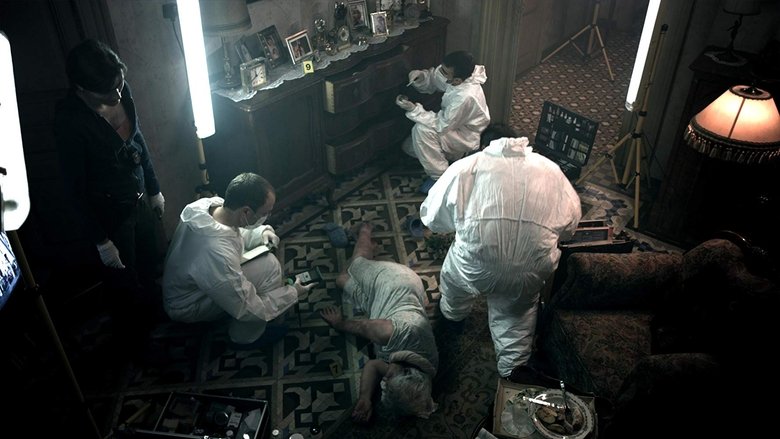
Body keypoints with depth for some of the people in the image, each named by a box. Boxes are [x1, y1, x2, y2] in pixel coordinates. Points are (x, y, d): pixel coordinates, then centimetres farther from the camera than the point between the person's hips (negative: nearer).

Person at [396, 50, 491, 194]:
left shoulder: (465, 96, -39)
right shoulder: (452, 73, -17)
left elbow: (441, 125, -30)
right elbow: (432, 78, 2)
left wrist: (414, 109, -32)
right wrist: (421, 76, -21)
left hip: (466, 138, -8)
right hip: (454, 125, 9)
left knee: (421, 129, -31)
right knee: (409, 147, 10)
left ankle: (440, 177, -16)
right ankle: (454, 156, 19)